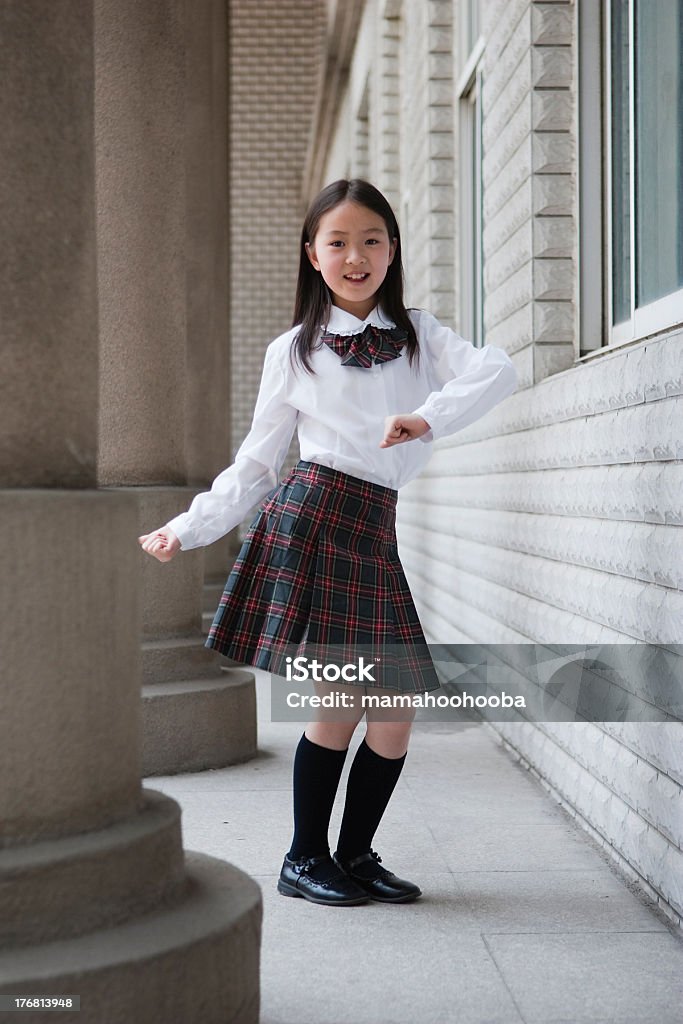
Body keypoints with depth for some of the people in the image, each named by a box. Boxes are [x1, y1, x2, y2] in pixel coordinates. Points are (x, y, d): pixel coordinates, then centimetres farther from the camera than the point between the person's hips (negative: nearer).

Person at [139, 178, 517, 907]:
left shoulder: (419, 334, 13)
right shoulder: (293, 352, 8)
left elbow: (496, 371, -5)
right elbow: (254, 465, 11)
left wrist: (430, 416, -22)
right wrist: (186, 529, 2)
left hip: (375, 532, 3)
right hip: (310, 514, -3)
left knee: (398, 708, 0)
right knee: (340, 702, -5)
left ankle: (355, 855, 19)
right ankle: (304, 861, 13)